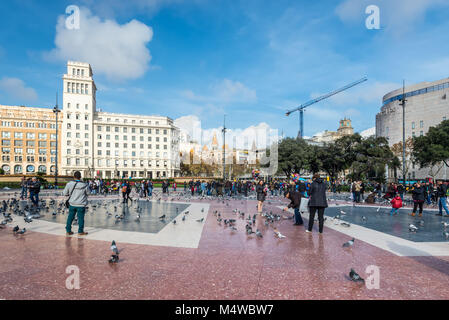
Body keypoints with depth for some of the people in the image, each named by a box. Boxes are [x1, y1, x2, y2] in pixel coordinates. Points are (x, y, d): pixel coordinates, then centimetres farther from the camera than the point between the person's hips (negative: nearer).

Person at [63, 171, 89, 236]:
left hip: (72, 204, 2)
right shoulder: (85, 185, -13)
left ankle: (68, 231, 24)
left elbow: (65, 193, 0)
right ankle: (80, 231, 16)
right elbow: (87, 193, 2)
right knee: (80, 217, 8)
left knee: (70, 216, 16)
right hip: (81, 204, -2)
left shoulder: (69, 184, -9)